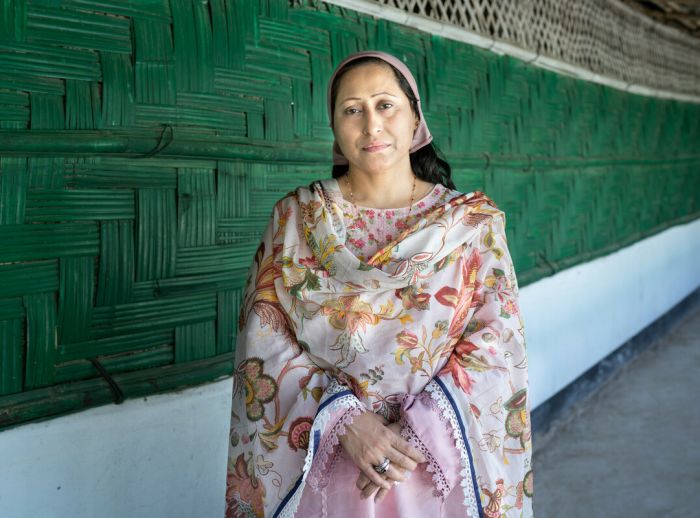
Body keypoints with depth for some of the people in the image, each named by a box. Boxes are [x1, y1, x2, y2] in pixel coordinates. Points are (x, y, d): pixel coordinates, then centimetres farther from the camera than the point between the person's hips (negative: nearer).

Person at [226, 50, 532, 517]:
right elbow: (263, 341, -7)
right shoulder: (295, 217, -3)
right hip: (321, 459, 1)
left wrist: (417, 432, -19)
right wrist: (344, 419, -19)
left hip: (434, 464, 0)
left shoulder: (472, 223, -4)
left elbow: (497, 341, -9)